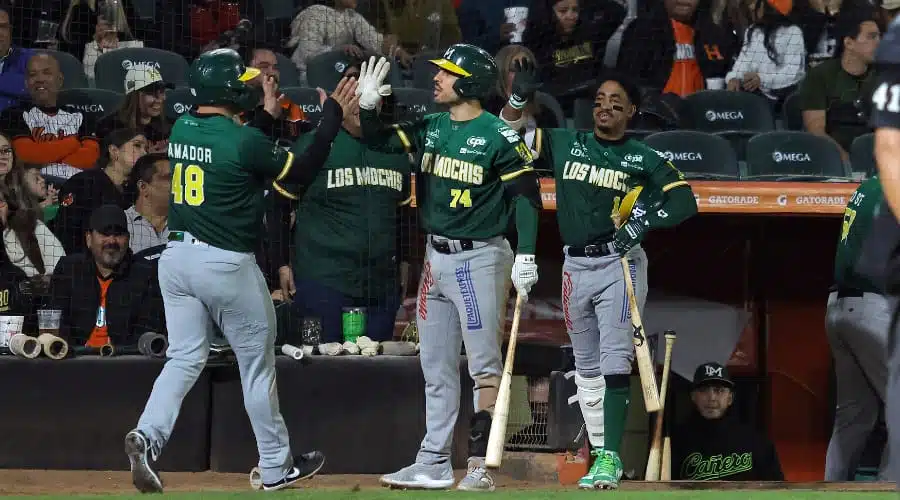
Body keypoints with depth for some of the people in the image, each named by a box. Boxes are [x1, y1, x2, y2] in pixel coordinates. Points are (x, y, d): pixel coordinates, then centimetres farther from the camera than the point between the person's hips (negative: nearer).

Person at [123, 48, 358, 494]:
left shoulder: (181, 130, 5)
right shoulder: (243, 139, -17)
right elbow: (302, 170, -5)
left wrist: (268, 116, 29)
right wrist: (332, 116, 3)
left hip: (176, 256, 6)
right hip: (227, 264, -6)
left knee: (185, 357, 9)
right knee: (257, 364, 9)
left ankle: (147, 435, -16)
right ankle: (276, 467, 19)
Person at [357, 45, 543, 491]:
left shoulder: (498, 136, -12)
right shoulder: (431, 128, 8)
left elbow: (527, 195, -13)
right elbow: (381, 141, 13)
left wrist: (525, 255, -20)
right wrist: (367, 105, -6)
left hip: (479, 259, -8)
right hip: (436, 258, 8)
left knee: (485, 366, -5)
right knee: (436, 368, 12)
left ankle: (480, 463, -3)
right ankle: (434, 463, 18)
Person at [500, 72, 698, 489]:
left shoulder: (643, 160, 0)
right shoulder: (565, 144, 9)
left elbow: (685, 201, -7)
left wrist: (643, 221, -21)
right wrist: (517, 99, -9)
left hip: (620, 264, -4)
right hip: (575, 266, 4)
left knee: (615, 361, -15)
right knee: (586, 368, 9)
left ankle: (611, 457, -19)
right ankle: (603, 458, 16)